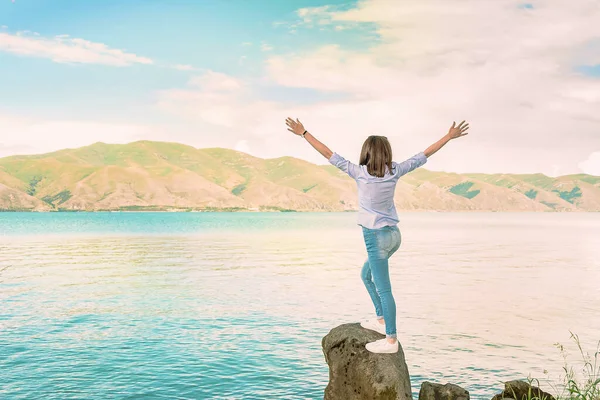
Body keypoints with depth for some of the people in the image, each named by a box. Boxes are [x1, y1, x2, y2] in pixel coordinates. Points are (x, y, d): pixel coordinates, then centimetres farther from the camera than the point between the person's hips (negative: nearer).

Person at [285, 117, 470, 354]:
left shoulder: (360, 173, -14)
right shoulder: (394, 171, -3)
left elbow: (329, 154, -11)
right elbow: (424, 155, 4)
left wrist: (303, 133, -4)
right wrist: (449, 137, 13)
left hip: (376, 237, -7)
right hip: (393, 235, 7)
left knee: (383, 289, -2)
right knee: (367, 275, 26)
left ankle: (391, 340, 5)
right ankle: (381, 320, 33)